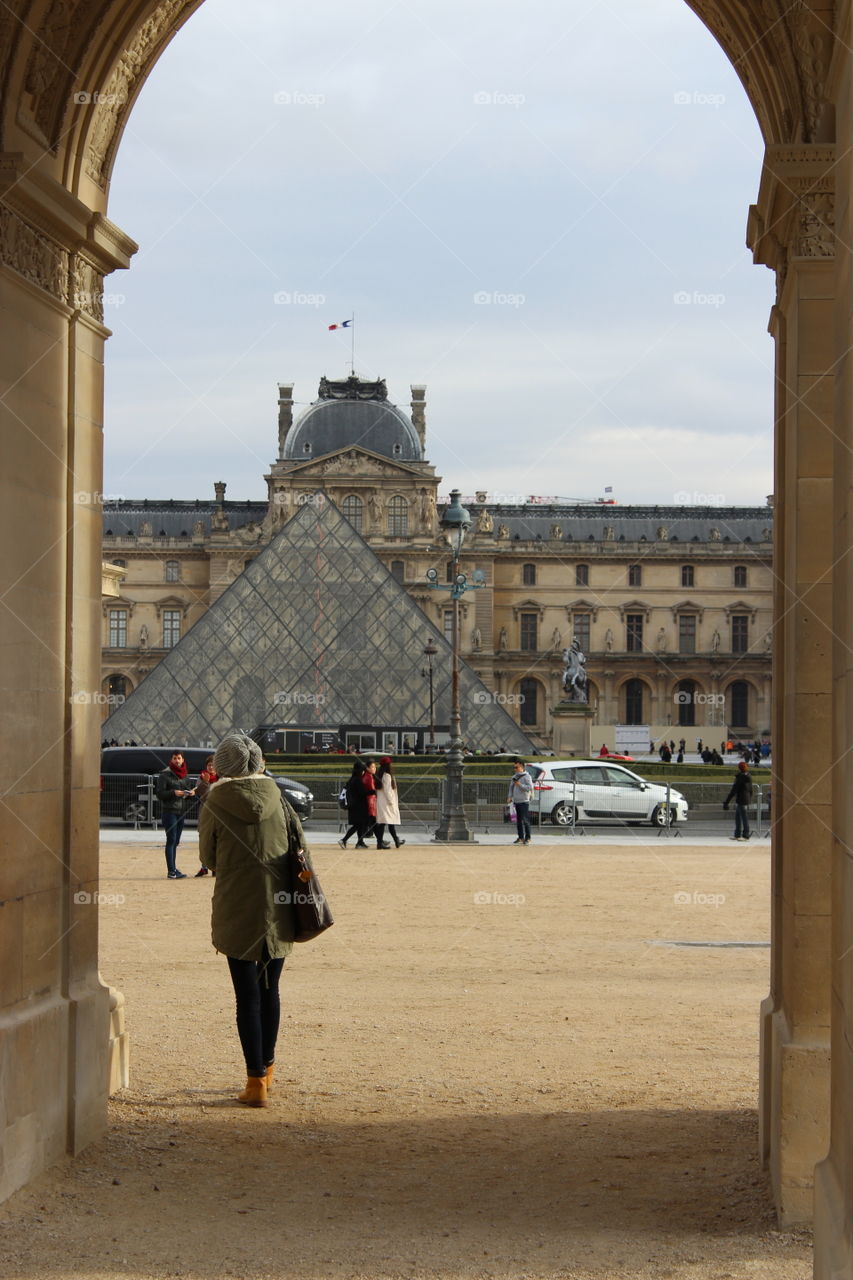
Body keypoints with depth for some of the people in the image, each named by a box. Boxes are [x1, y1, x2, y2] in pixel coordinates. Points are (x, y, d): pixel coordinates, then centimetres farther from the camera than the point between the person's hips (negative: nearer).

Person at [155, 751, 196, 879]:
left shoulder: (182, 774, 15)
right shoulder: (165, 775, -6)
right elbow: (159, 793, -9)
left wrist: (190, 793, -1)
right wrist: (173, 793, -23)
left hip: (180, 811, 7)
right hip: (169, 811, -7)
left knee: (175, 841, 10)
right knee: (171, 840, -10)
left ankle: (173, 869, 16)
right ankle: (171, 871, -12)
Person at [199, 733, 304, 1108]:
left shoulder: (215, 803, -6)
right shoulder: (277, 800, 3)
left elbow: (208, 857, 3)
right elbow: (300, 849, 5)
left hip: (237, 911, -4)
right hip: (279, 908, 4)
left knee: (247, 995, 0)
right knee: (270, 990, 18)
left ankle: (256, 1081, 0)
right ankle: (266, 1068, 30)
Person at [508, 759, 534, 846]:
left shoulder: (526, 777, -7)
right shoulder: (514, 777, 16)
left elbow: (530, 787, -15)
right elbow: (511, 787, 23)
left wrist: (520, 785, -18)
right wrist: (510, 796, 10)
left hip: (524, 801, -7)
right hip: (516, 801, 7)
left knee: (525, 820, -8)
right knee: (518, 820, 9)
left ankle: (527, 838, -4)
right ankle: (520, 837, 15)